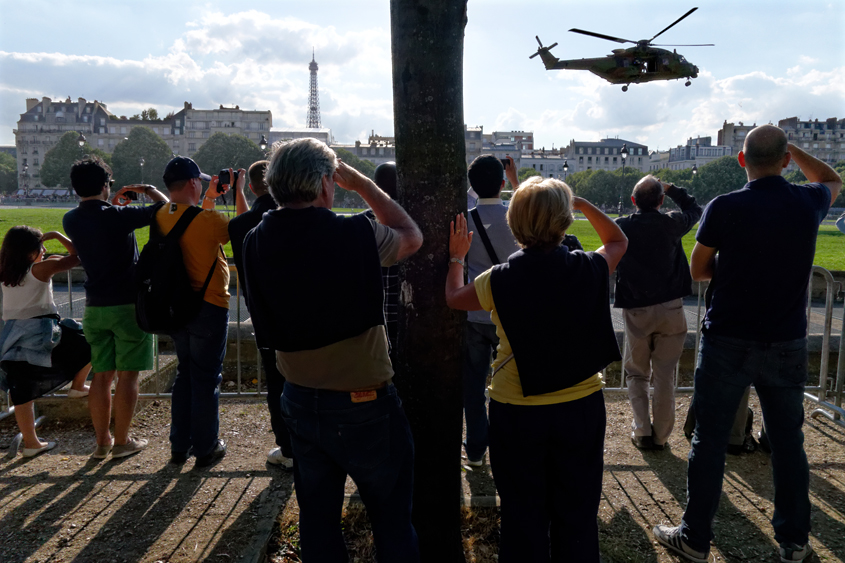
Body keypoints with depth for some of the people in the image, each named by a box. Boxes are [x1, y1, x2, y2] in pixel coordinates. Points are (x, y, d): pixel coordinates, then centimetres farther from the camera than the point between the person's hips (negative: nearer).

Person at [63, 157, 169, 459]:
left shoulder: (70, 220, 4)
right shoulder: (117, 216, -15)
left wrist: (112, 204, 25)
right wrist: (148, 190, 9)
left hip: (95, 308, 6)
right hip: (128, 305, -6)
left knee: (101, 375, 12)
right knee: (127, 375, 3)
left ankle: (102, 442, 18)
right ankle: (122, 442, 10)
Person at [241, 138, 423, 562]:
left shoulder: (257, 242, -8)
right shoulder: (356, 234, -20)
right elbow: (412, 237, -1)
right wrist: (362, 184, 5)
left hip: (301, 400, 5)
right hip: (363, 404, -5)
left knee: (317, 520, 20)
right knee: (392, 520, 14)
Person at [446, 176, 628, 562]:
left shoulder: (499, 280, -15)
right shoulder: (589, 269, -12)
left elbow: (453, 298, 7)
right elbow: (618, 241, 13)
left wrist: (456, 258, 23)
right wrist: (585, 205, 12)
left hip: (516, 413, -1)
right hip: (581, 409, 2)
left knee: (523, 517, 17)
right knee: (577, 517, 18)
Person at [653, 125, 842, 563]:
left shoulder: (724, 208, -13)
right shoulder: (808, 204, -3)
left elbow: (698, 271, -2)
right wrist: (790, 148, 22)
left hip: (728, 342, -3)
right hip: (787, 344, 3)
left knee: (709, 440, 6)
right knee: (788, 441, 16)